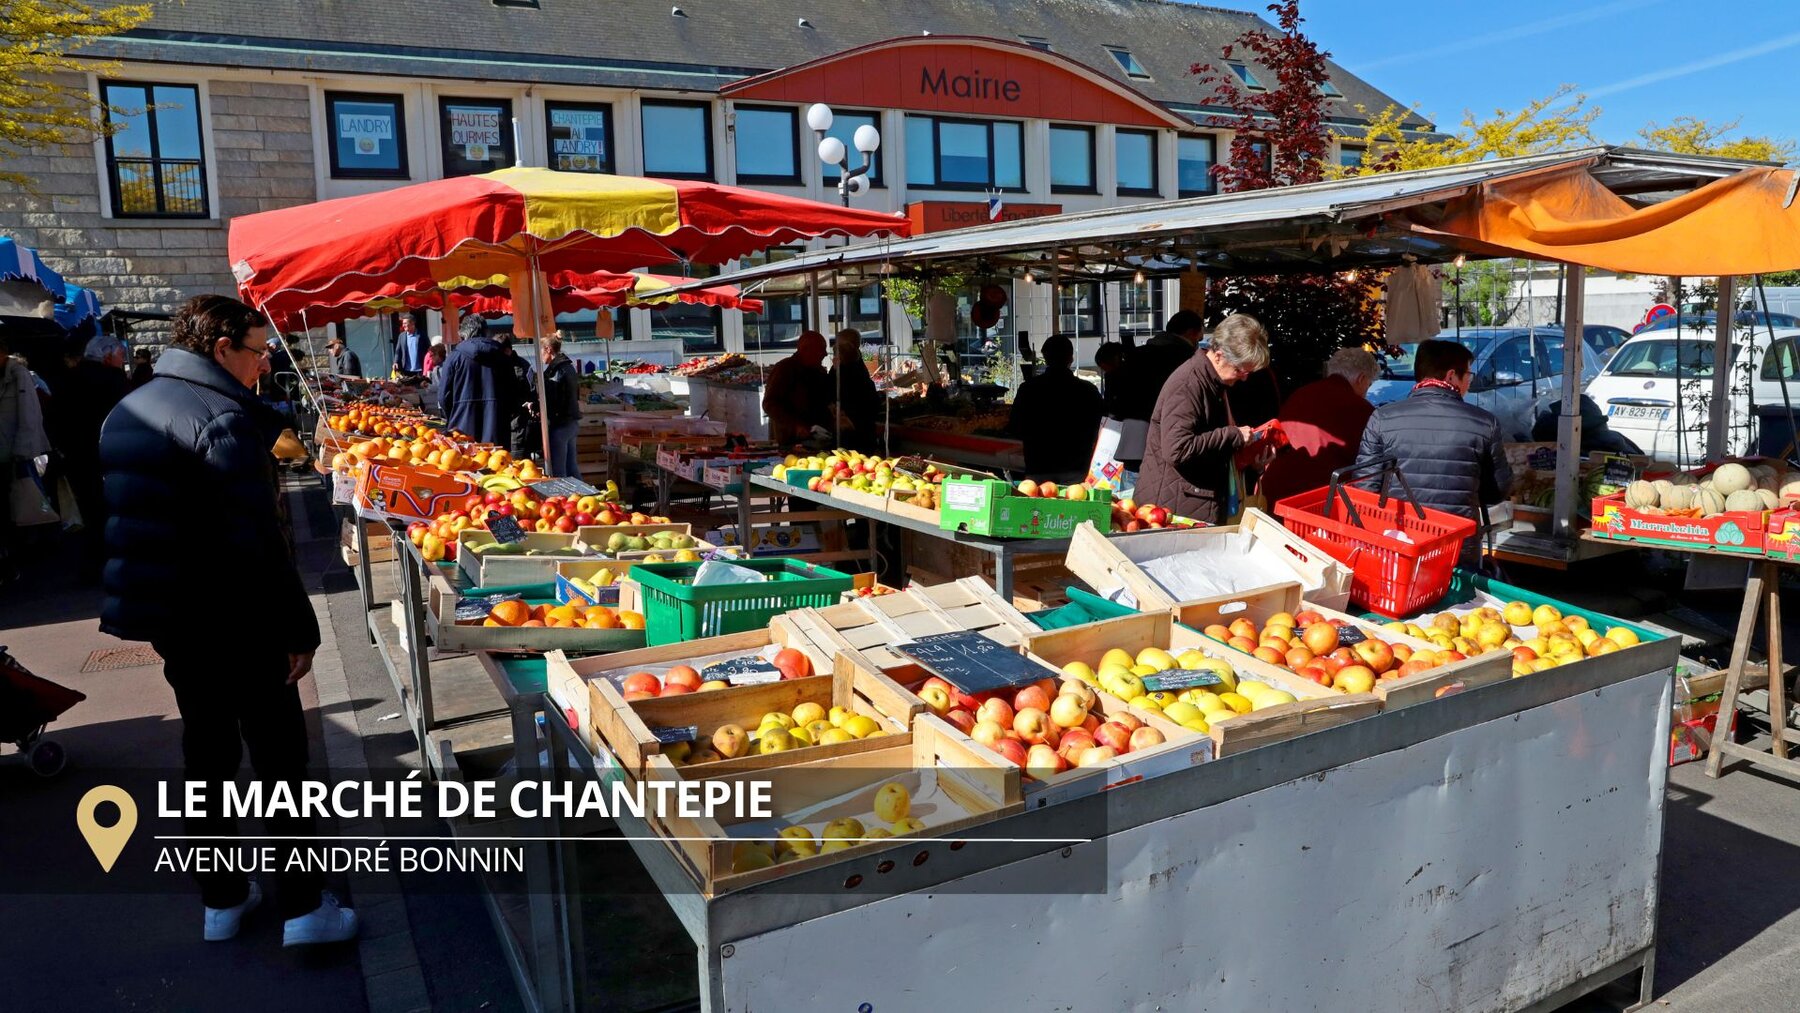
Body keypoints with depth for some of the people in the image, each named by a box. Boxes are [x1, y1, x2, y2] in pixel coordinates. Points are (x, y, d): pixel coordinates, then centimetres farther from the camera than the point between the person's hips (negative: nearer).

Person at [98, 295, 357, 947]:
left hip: (167, 617, 9)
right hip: (235, 622, -8)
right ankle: (304, 906, 7)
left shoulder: (127, 412, 11)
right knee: (279, 756, 1)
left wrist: (146, 608, 24)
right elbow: (258, 538, -23)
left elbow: (127, 524, 17)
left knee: (207, 753, 18)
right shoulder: (223, 416, -18)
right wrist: (300, 628, -18)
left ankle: (221, 900, 29)